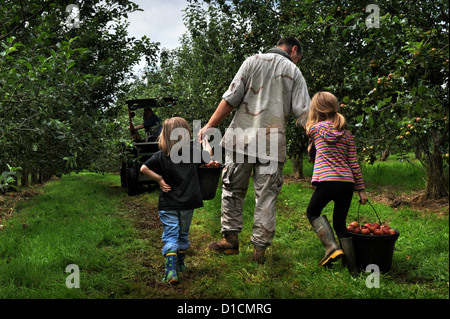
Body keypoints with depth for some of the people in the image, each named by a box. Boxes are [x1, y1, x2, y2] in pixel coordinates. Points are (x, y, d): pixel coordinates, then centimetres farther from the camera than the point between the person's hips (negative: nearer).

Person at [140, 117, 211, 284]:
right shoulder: (193, 153, -4)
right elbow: (209, 158, 12)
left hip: (168, 205, -2)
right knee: (183, 234, 19)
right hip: (188, 203, 2)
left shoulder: (161, 156, -8)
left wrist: (159, 179, -8)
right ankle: (180, 265, 34)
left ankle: (171, 270, -15)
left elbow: (143, 168, -16)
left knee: (170, 236, 0)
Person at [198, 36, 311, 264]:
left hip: (241, 137, 0)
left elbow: (231, 98, 0)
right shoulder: (294, 71, 9)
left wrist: (209, 126, 4)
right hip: (273, 143, 0)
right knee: (266, 196, 6)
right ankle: (260, 248, 7)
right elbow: (303, 112, 1)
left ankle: (231, 239, 11)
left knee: (233, 189, 11)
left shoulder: (253, 61, 8)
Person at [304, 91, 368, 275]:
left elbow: (308, 128, 27)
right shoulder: (347, 134, 12)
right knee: (340, 223, 15)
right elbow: (354, 163, 11)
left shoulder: (315, 129, 1)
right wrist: (361, 189, 15)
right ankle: (353, 268, 17)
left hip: (328, 180, -5)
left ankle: (331, 246, -2)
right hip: (348, 183, 5)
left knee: (312, 212, 19)